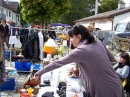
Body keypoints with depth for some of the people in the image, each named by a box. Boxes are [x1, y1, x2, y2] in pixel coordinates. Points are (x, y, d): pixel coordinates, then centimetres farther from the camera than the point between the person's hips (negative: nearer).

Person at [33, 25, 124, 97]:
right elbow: (112, 58, 17)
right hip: (116, 85, 7)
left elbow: (58, 63, -11)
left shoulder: (80, 51, -16)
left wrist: (39, 73, -2)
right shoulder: (99, 43, 4)